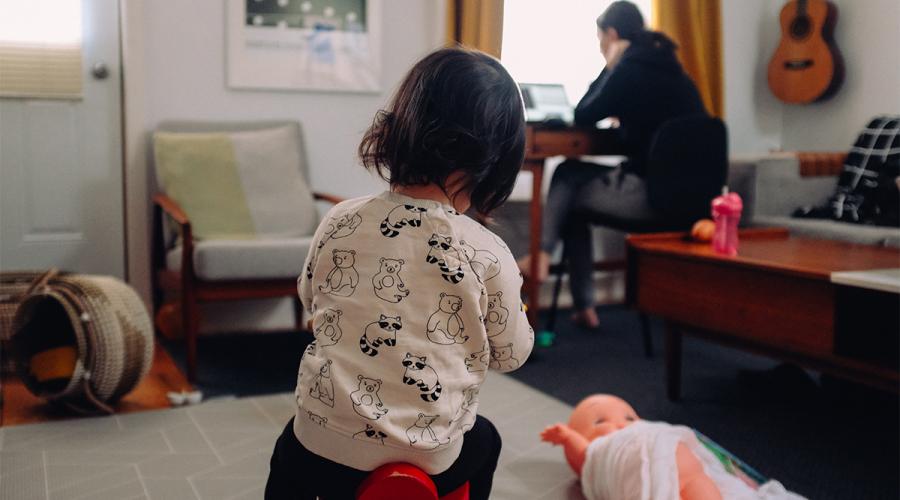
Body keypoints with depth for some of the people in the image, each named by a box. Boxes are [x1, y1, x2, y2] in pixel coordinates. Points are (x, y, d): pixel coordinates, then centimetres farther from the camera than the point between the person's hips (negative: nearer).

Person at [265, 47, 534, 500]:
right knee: (484, 440, 35)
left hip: (324, 449, 1)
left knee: (289, 454, 38)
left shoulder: (339, 221, -9)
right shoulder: (488, 255, -17)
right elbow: (511, 354, -1)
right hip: (429, 462, -1)